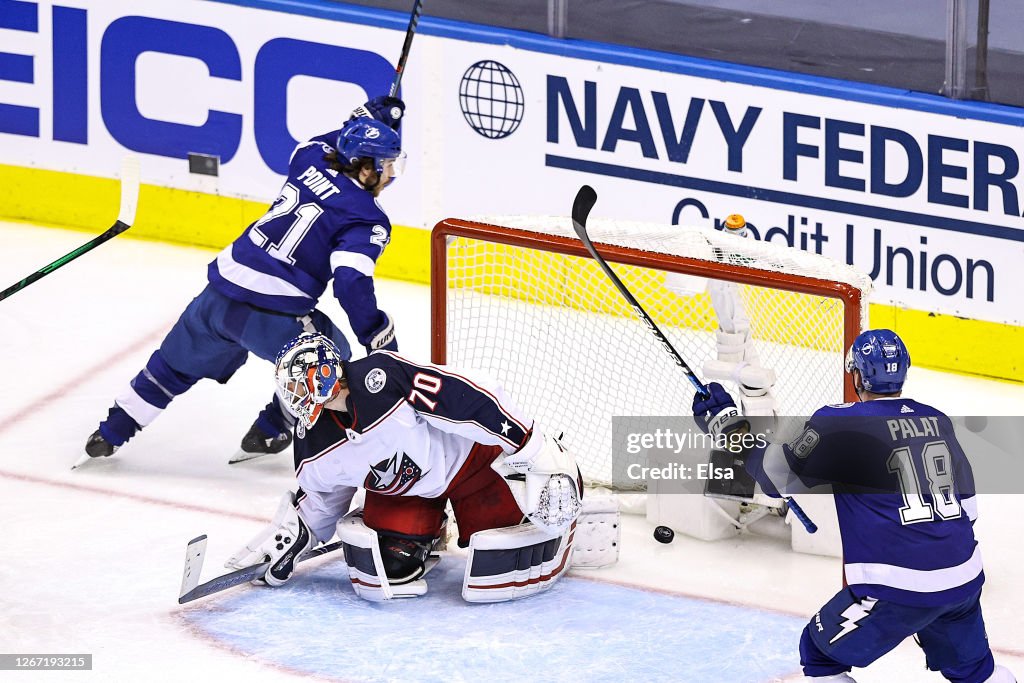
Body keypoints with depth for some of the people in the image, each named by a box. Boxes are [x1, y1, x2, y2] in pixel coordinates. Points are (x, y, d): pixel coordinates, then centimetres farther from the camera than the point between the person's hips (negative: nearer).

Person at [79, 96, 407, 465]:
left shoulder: (311, 161, 9)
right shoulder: (366, 219, -11)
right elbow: (351, 282, -23)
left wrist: (368, 117, 38)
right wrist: (381, 341, -19)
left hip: (220, 292, 7)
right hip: (272, 316, -6)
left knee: (178, 363, 25)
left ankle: (109, 435, 33)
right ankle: (267, 434, 24)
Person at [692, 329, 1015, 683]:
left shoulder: (841, 423, -8)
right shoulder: (938, 422, 12)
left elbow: (779, 475, -3)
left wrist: (726, 424, 6)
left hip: (898, 587, -6)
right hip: (964, 581, 6)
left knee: (820, 653, 14)